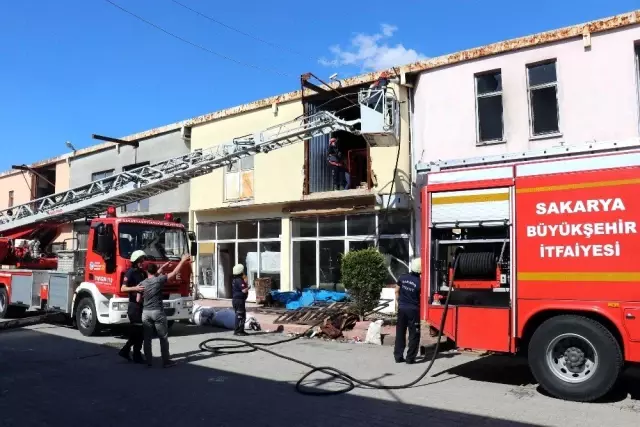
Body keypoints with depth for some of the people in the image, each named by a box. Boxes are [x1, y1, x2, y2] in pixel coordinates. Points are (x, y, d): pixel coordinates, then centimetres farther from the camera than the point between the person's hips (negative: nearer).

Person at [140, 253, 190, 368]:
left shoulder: (142, 284, 5)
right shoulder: (159, 280, -8)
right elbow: (174, 272, -5)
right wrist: (183, 260, 5)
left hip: (145, 312, 5)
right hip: (157, 312, -5)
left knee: (147, 338, 10)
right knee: (163, 338, 4)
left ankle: (149, 361, 13)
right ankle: (166, 361, 5)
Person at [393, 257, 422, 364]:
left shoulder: (402, 277, -1)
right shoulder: (419, 282, -14)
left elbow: (396, 291, 7)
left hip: (401, 308, 4)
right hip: (413, 310, -4)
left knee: (400, 333, 10)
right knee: (414, 334, 6)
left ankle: (398, 356, 13)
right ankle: (410, 358, 6)